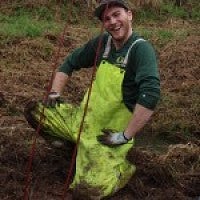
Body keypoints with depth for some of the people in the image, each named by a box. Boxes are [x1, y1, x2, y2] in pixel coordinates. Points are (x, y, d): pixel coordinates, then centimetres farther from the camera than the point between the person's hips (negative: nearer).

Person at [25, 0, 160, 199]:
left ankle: (124, 166, 6)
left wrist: (126, 136, -30)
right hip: (82, 119, 7)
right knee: (33, 110, 9)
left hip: (110, 133, -7)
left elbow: (150, 94, -33)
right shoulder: (102, 42, 1)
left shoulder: (141, 49, -20)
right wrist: (55, 93, 4)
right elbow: (70, 63, 16)